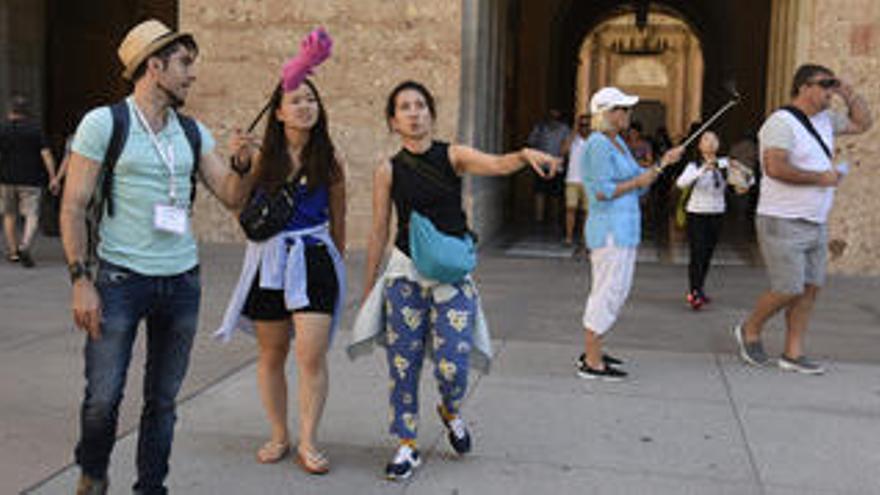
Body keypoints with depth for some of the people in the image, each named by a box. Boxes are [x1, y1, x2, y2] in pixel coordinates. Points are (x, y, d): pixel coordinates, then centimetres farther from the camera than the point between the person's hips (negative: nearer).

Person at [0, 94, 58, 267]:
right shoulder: (35, 129, -2)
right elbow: (46, 154, -10)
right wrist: (53, 178, -10)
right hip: (31, 181, -1)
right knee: (32, 216, 1)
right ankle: (25, 246, -21)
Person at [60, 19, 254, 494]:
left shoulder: (193, 132, 10)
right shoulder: (103, 122, -4)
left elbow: (231, 197, 9)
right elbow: (73, 207, -5)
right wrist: (80, 279, -11)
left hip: (182, 281, 4)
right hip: (120, 278, -4)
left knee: (163, 398, 10)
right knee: (103, 396, 1)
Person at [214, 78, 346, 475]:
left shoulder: (328, 159, 1)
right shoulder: (264, 158, 2)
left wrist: (335, 263, 16)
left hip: (314, 260, -1)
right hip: (268, 260, 2)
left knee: (312, 355, -8)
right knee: (271, 354, 10)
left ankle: (308, 442, 5)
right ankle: (279, 436, 25)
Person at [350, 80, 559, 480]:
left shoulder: (453, 156, -1)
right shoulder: (388, 171, 1)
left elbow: (497, 165, -20)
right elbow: (378, 233, 5)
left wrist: (526, 154, -42)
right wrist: (367, 291, 7)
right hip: (405, 272, 1)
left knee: (452, 367, -6)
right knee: (402, 366, 3)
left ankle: (451, 412, 29)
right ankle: (407, 447, 21)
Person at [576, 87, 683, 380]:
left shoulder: (618, 143, 16)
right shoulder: (598, 145, -14)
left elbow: (639, 183, 16)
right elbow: (603, 192, -22)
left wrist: (664, 162, 5)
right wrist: (637, 182, -12)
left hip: (624, 229, 10)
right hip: (610, 230, -10)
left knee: (615, 291, 15)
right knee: (607, 292, -7)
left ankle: (592, 353, 25)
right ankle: (592, 364, 0)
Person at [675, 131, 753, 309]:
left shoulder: (725, 165, 2)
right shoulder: (694, 166, -8)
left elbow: (748, 181, 0)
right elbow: (681, 183, -26)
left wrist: (741, 170, -21)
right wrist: (703, 171, -37)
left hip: (717, 215, 4)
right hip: (696, 215, -4)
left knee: (707, 256, 9)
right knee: (697, 254, -12)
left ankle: (697, 291, 22)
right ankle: (695, 292, -11)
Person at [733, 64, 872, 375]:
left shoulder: (825, 120, 14)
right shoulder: (781, 122, -14)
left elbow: (863, 123, 27)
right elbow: (775, 167, -26)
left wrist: (849, 94, 11)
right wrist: (821, 177, -18)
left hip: (816, 224, 9)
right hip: (783, 223, -9)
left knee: (810, 288, 6)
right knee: (789, 290, -8)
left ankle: (793, 354, 14)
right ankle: (750, 331, 17)